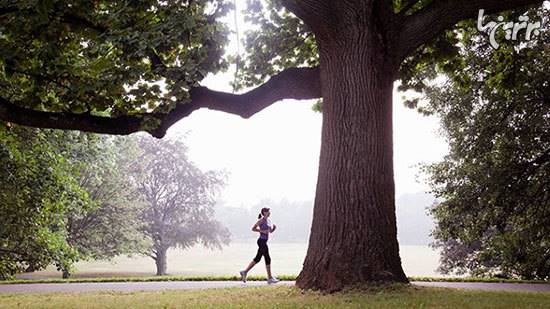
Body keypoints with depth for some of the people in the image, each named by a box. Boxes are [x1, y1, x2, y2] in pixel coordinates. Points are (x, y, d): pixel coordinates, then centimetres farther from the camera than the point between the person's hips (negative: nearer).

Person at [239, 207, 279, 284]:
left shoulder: (268, 220, 14)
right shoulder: (261, 220, -11)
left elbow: (271, 231, 20)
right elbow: (253, 228, -12)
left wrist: (274, 227, 0)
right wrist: (262, 231, -19)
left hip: (264, 242, 9)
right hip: (262, 241, -9)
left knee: (257, 259, 11)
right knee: (268, 259, -5)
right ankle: (270, 278, 0)